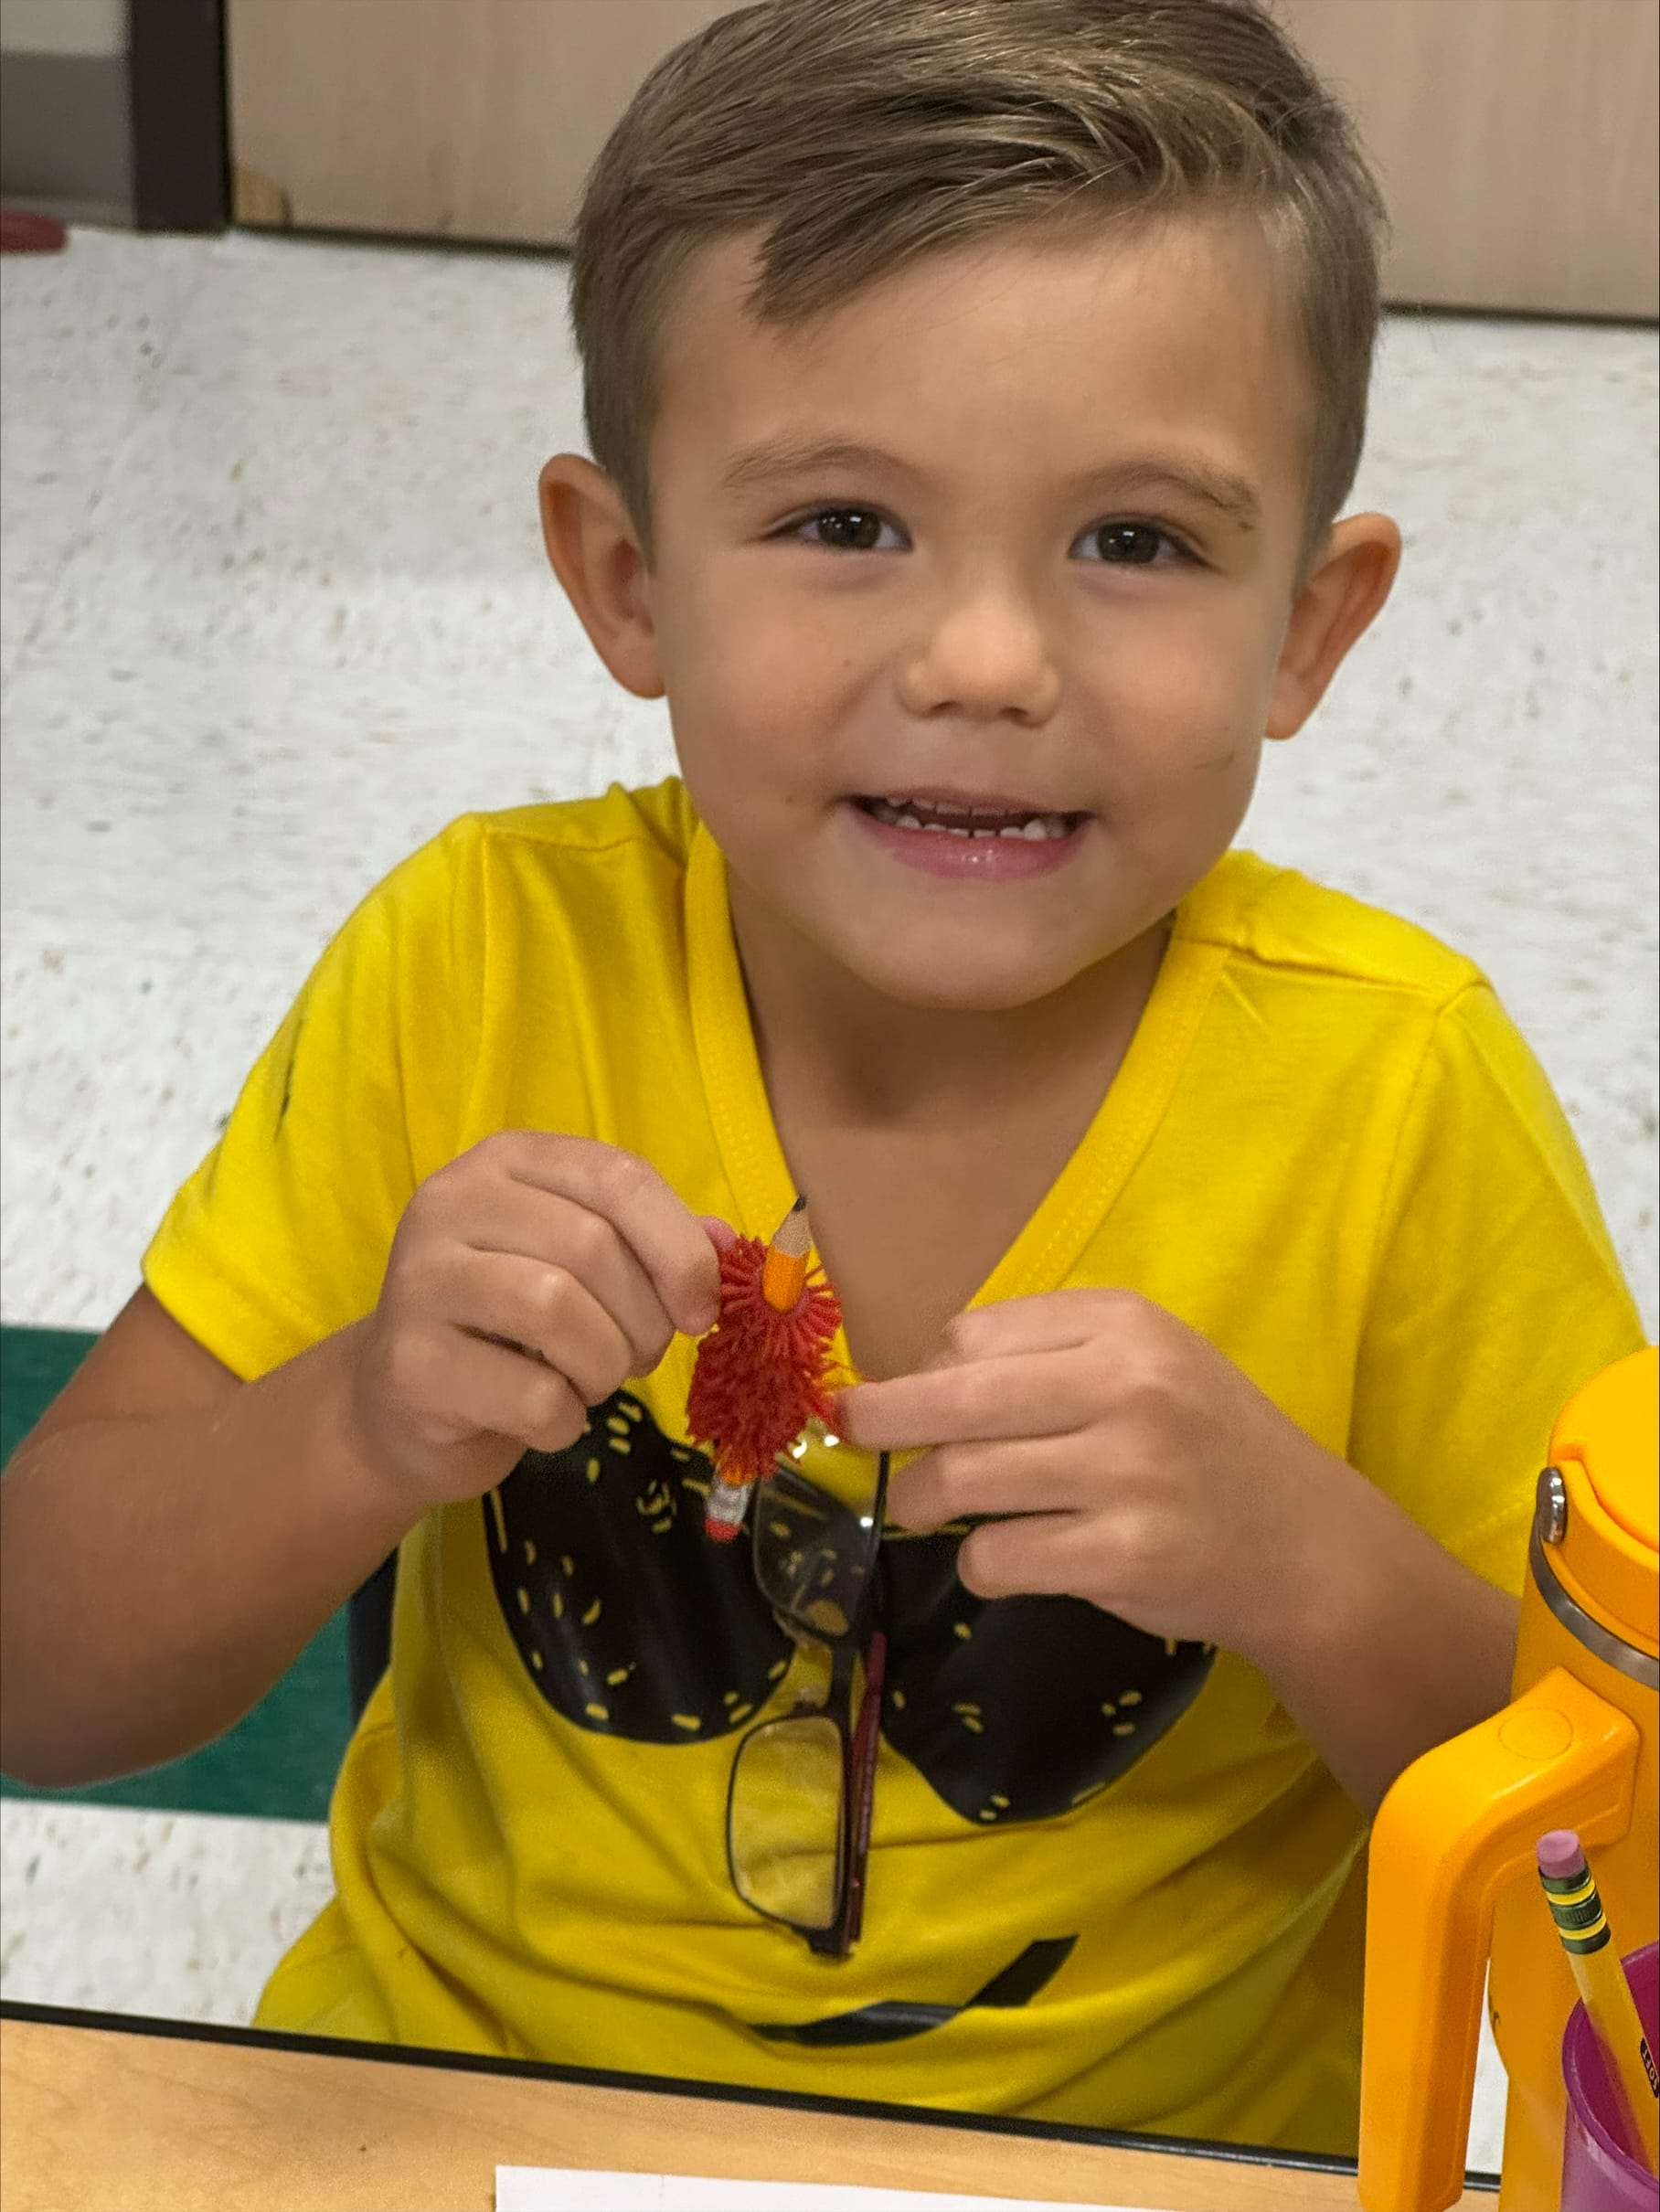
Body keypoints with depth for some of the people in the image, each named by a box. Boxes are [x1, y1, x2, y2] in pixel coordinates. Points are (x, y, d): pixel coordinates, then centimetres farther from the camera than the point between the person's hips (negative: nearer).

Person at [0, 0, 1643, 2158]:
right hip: (463, 2098, 1)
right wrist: (363, 1433, -25)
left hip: (1149, 2145, 0)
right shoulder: (479, 969, -10)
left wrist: (1315, 1576, -25)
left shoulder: (1391, 1095, -13)